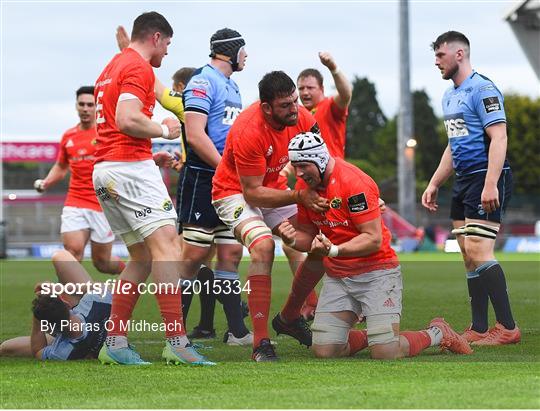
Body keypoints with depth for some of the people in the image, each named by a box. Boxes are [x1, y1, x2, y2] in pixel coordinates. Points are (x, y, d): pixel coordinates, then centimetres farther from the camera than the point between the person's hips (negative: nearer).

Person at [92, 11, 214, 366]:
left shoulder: (112, 67, 24)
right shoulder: (139, 67, -7)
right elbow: (127, 120, -20)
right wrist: (164, 131, -5)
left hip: (103, 170, 10)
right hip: (130, 166, -10)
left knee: (142, 257, 13)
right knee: (166, 242, -16)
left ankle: (114, 343, 10)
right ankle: (177, 342, -27)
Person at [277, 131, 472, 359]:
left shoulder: (354, 182, -20)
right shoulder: (304, 186, 3)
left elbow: (373, 239, -21)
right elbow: (309, 237, 12)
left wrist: (334, 250, -34)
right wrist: (293, 239, -12)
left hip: (376, 272, -6)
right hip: (337, 277, 6)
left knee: (386, 353, -16)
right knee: (324, 351, -8)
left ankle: (437, 334, 14)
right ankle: (369, 336, 22)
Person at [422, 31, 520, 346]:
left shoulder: (482, 89, -12)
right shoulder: (450, 96, 18)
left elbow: (499, 137, -19)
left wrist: (490, 184, -27)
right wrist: (434, 184, 24)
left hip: (487, 179, -10)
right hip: (463, 181, 10)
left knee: (478, 251, -16)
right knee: (469, 256, 7)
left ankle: (508, 328, -12)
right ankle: (479, 330, 10)